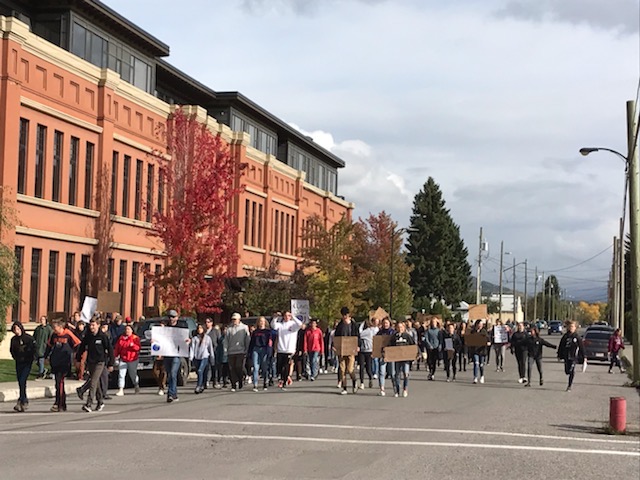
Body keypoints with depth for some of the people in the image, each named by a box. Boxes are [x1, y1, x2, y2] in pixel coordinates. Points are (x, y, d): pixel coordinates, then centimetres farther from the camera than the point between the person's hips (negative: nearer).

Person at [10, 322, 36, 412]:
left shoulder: (29, 338, -10)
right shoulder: (13, 339, 3)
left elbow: (34, 350, -2)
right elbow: (12, 350, 17)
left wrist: (30, 359, -4)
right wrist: (16, 358, 8)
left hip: (27, 363, -5)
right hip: (19, 363, 5)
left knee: (22, 381, -17)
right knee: (20, 382, 7)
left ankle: (21, 402, -20)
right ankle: (25, 401, 20)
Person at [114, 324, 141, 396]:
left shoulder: (135, 338, -2)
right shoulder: (121, 338, 8)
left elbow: (138, 348, -12)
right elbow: (117, 348, 13)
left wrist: (133, 345, -29)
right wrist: (115, 355, 8)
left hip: (132, 359, -2)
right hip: (123, 359, 2)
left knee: (133, 374, 9)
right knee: (121, 374, -10)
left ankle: (136, 386, 37)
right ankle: (121, 390, -12)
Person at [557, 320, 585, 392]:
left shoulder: (577, 337, -2)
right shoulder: (565, 336, 4)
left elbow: (581, 347, 1)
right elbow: (561, 347, 9)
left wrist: (583, 357, 0)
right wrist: (559, 355, 7)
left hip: (574, 357, -3)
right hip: (566, 357, 3)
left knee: (572, 372, -8)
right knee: (567, 371, 3)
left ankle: (569, 386, 1)